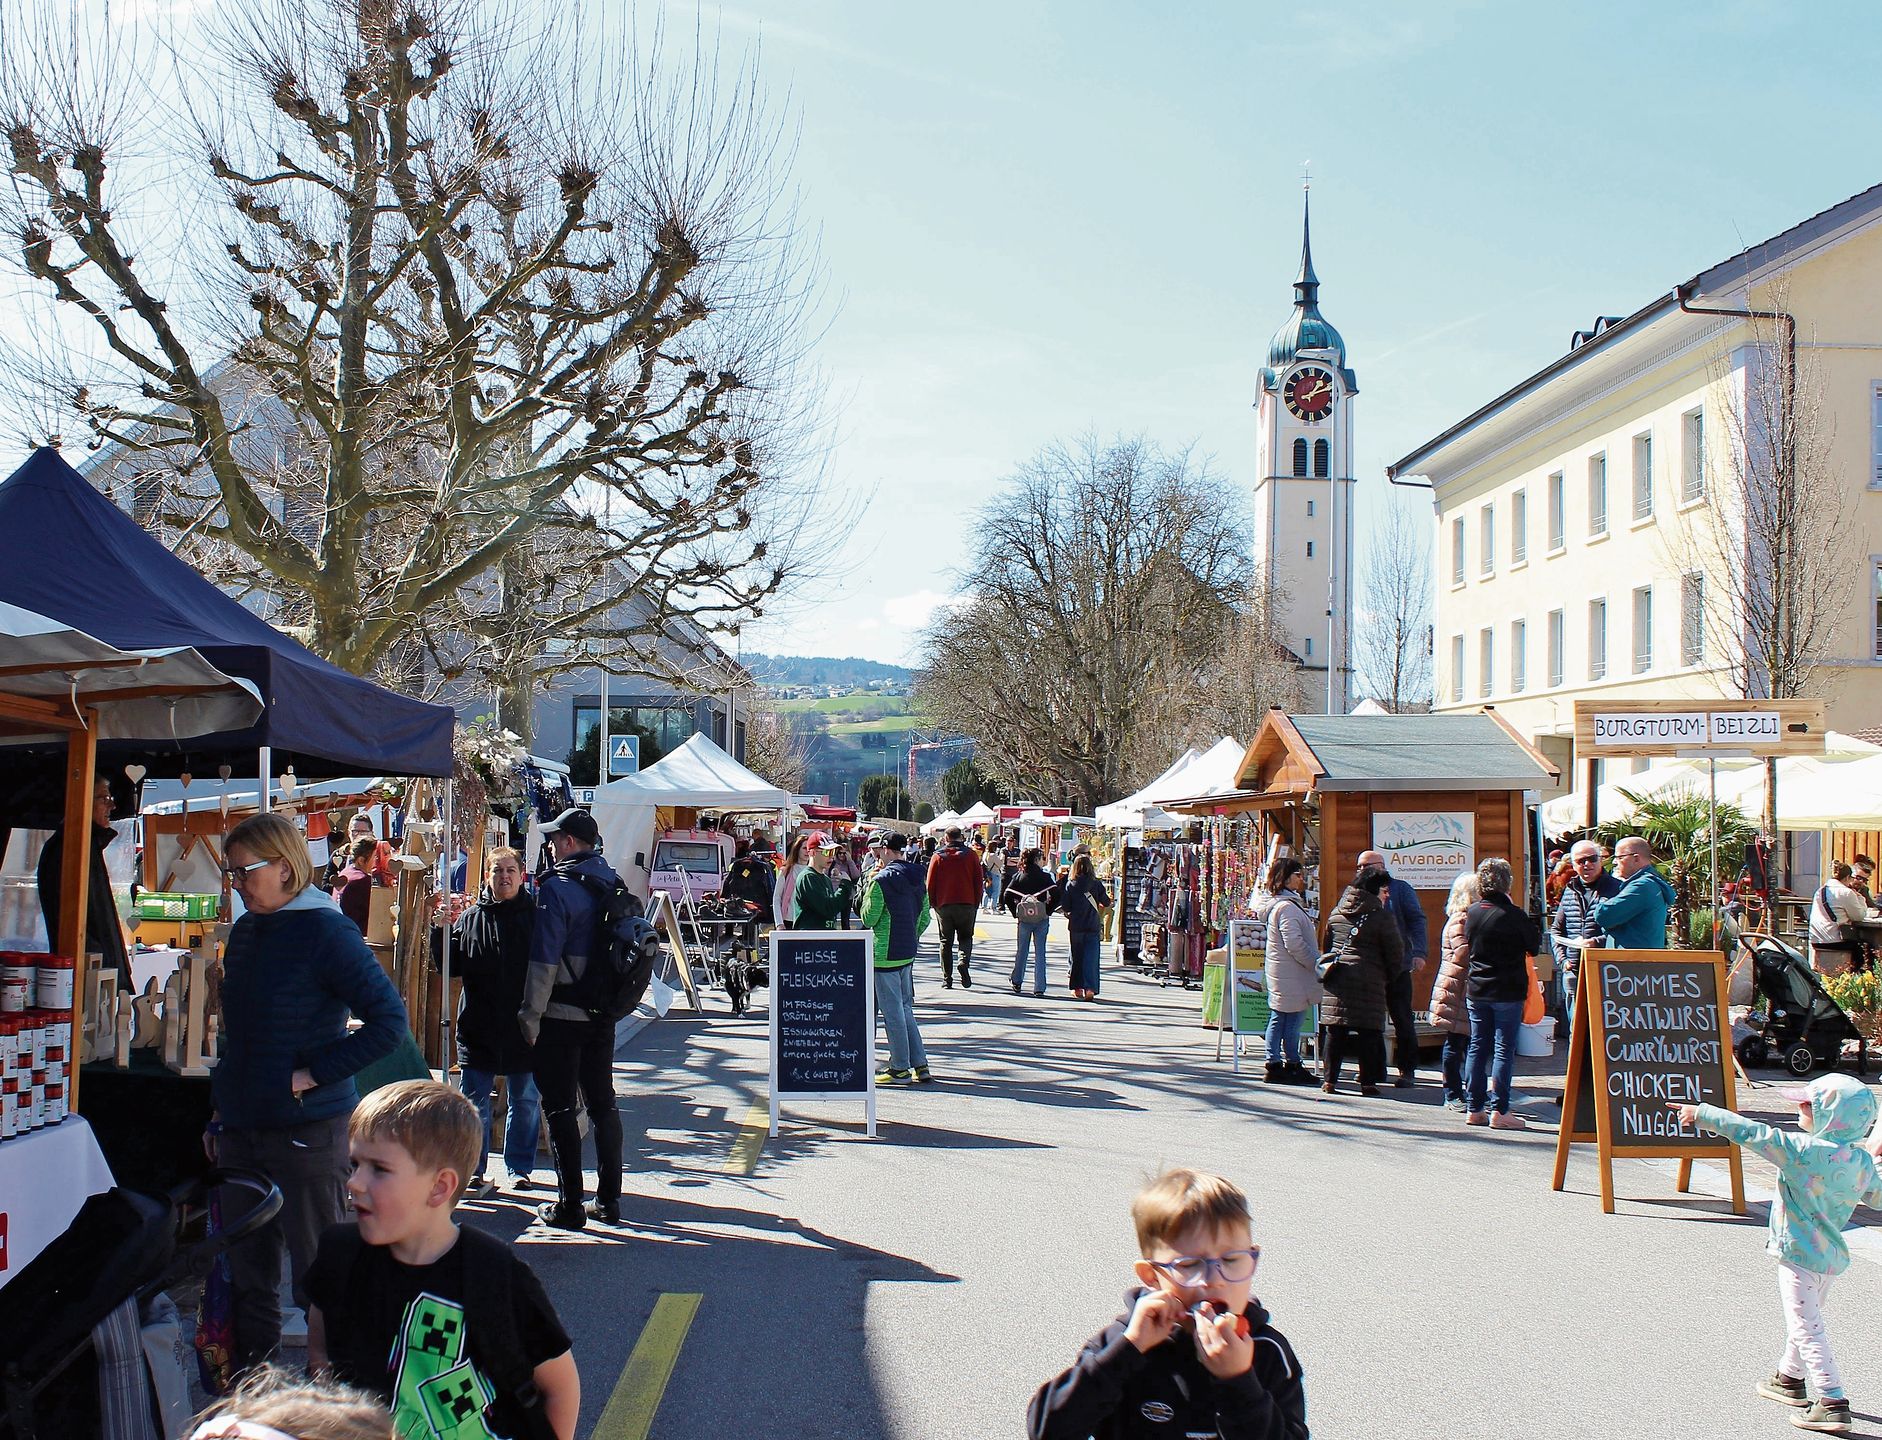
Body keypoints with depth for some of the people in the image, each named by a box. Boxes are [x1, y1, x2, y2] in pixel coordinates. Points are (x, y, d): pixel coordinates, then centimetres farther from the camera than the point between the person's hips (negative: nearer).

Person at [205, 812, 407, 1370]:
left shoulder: (326, 932, -14)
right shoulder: (245, 932, 10)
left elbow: (389, 1021, -18)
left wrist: (314, 1073, -18)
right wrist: (219, 1115, 18)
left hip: (308, 1131, -7)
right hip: (241, 1130, 8)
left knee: (319, 1272, 3)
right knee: (246, 1272, 16)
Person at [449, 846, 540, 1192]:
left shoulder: (536, 915, 0)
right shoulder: (470, 918, 5)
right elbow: (452, 967, 2)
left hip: (523, 1027, -1)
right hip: (479, 1026, 1)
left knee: (525, 1099, 10)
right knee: (474, 1100, 7)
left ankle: (519, 1168, 23)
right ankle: (471, 1169, 18)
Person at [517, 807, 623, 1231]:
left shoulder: (557, 889, -14)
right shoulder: (614, 884, 8)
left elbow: (544, 960, -17)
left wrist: (530, 1015, -11)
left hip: (562, 1016, -7)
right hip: (603, 1014, 7)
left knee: (559, 1106, 1)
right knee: (602, 1102, 14)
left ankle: (569, 1205, 3)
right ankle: (608, 1199, 18)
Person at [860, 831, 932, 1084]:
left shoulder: (882, 880, -16)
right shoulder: (918, 879, 7)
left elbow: (868, 919, -12)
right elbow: (924, 918, 12)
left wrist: (867, 890, 0)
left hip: (885, 955, -8)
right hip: (908, 953, 8)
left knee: (892, 1011, 1)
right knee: (905, 1009, 15)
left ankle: (900, 1068, 7)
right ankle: (920, 1065, 14)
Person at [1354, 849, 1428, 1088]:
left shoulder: (1400, 888, 2)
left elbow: (1416, 920, -5)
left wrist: (1419, 953, -17)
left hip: (1397, 968, -4)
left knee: (1403, 1019, 1)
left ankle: (1408, 1070, 9)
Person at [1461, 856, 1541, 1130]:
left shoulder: (1472, 913, 2)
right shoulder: (1513, 914, -14)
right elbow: (1534, 944, -2)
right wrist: (1533, 925, 12)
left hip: (1476, 992, 5)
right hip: (1507, 992, -5)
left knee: (1477, 1047, 10)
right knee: (1504, 1050, 0)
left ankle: (1473, 1108, 13)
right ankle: (1499, 1111, -1)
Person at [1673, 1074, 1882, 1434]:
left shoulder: (1805, 1151, -21)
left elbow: (1751, 1133, -20)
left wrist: (1702, 1114, -12)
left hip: (1799, 1254, -8)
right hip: (1832, 1255, 8)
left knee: (1807, 1329, -4)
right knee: (1804, 1322, 24)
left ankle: (1832, 1402, -8)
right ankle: (1790, 1379, 40)